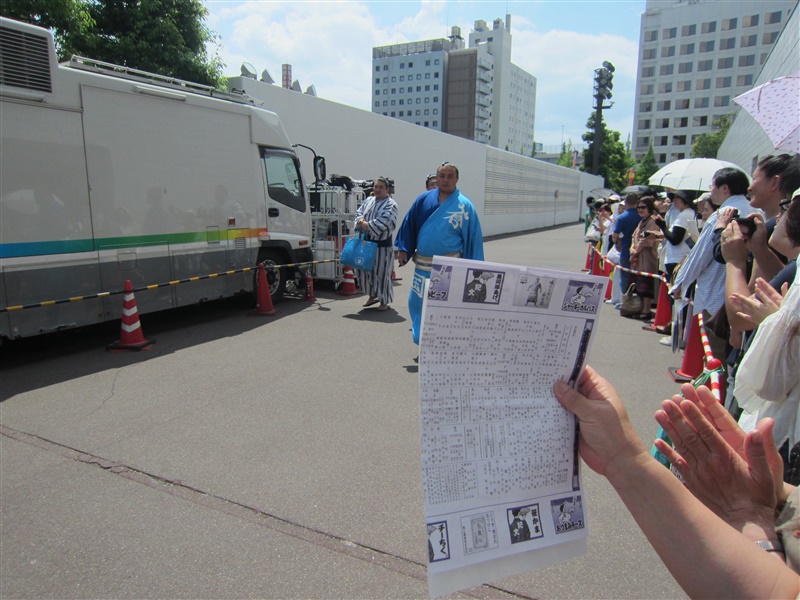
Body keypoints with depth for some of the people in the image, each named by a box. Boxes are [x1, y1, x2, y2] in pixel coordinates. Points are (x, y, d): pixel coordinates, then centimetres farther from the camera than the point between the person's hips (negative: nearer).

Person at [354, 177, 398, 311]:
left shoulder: (391, 204, -8)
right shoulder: (368, 200, 12)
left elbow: (385, 221, -20)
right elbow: (359, 212, 10)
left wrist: (368, 225, -21)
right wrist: (361, 221, -12)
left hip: (382, 243, -6)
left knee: (382, 272, -2)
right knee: (365, 269, 12)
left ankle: (384, 301, 10)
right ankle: (373, 295, 30)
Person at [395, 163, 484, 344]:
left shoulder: (464, 206, -3)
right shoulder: (424, 200, 5)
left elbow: (472, 237, -2)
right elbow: (409, 225, 12)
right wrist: (403, 249, 5)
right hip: (422, 265, 4)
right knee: (417, 302, 11)